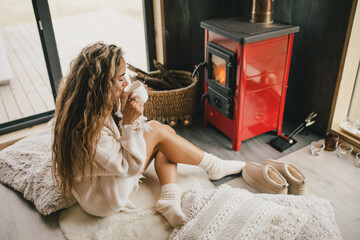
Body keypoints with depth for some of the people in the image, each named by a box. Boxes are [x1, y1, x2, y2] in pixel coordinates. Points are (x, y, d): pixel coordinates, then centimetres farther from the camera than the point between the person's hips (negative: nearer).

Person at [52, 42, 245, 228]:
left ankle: (170, 198, -8)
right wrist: (129, 122, -28)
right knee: (155, 130, -12)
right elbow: (129, 167, -25)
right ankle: (214, 166, 7)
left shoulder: (95, 103, -7)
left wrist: (123, 112, -12)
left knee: (166, 131, 2)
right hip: (102, 201, -9)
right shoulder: (89, 125, -35)